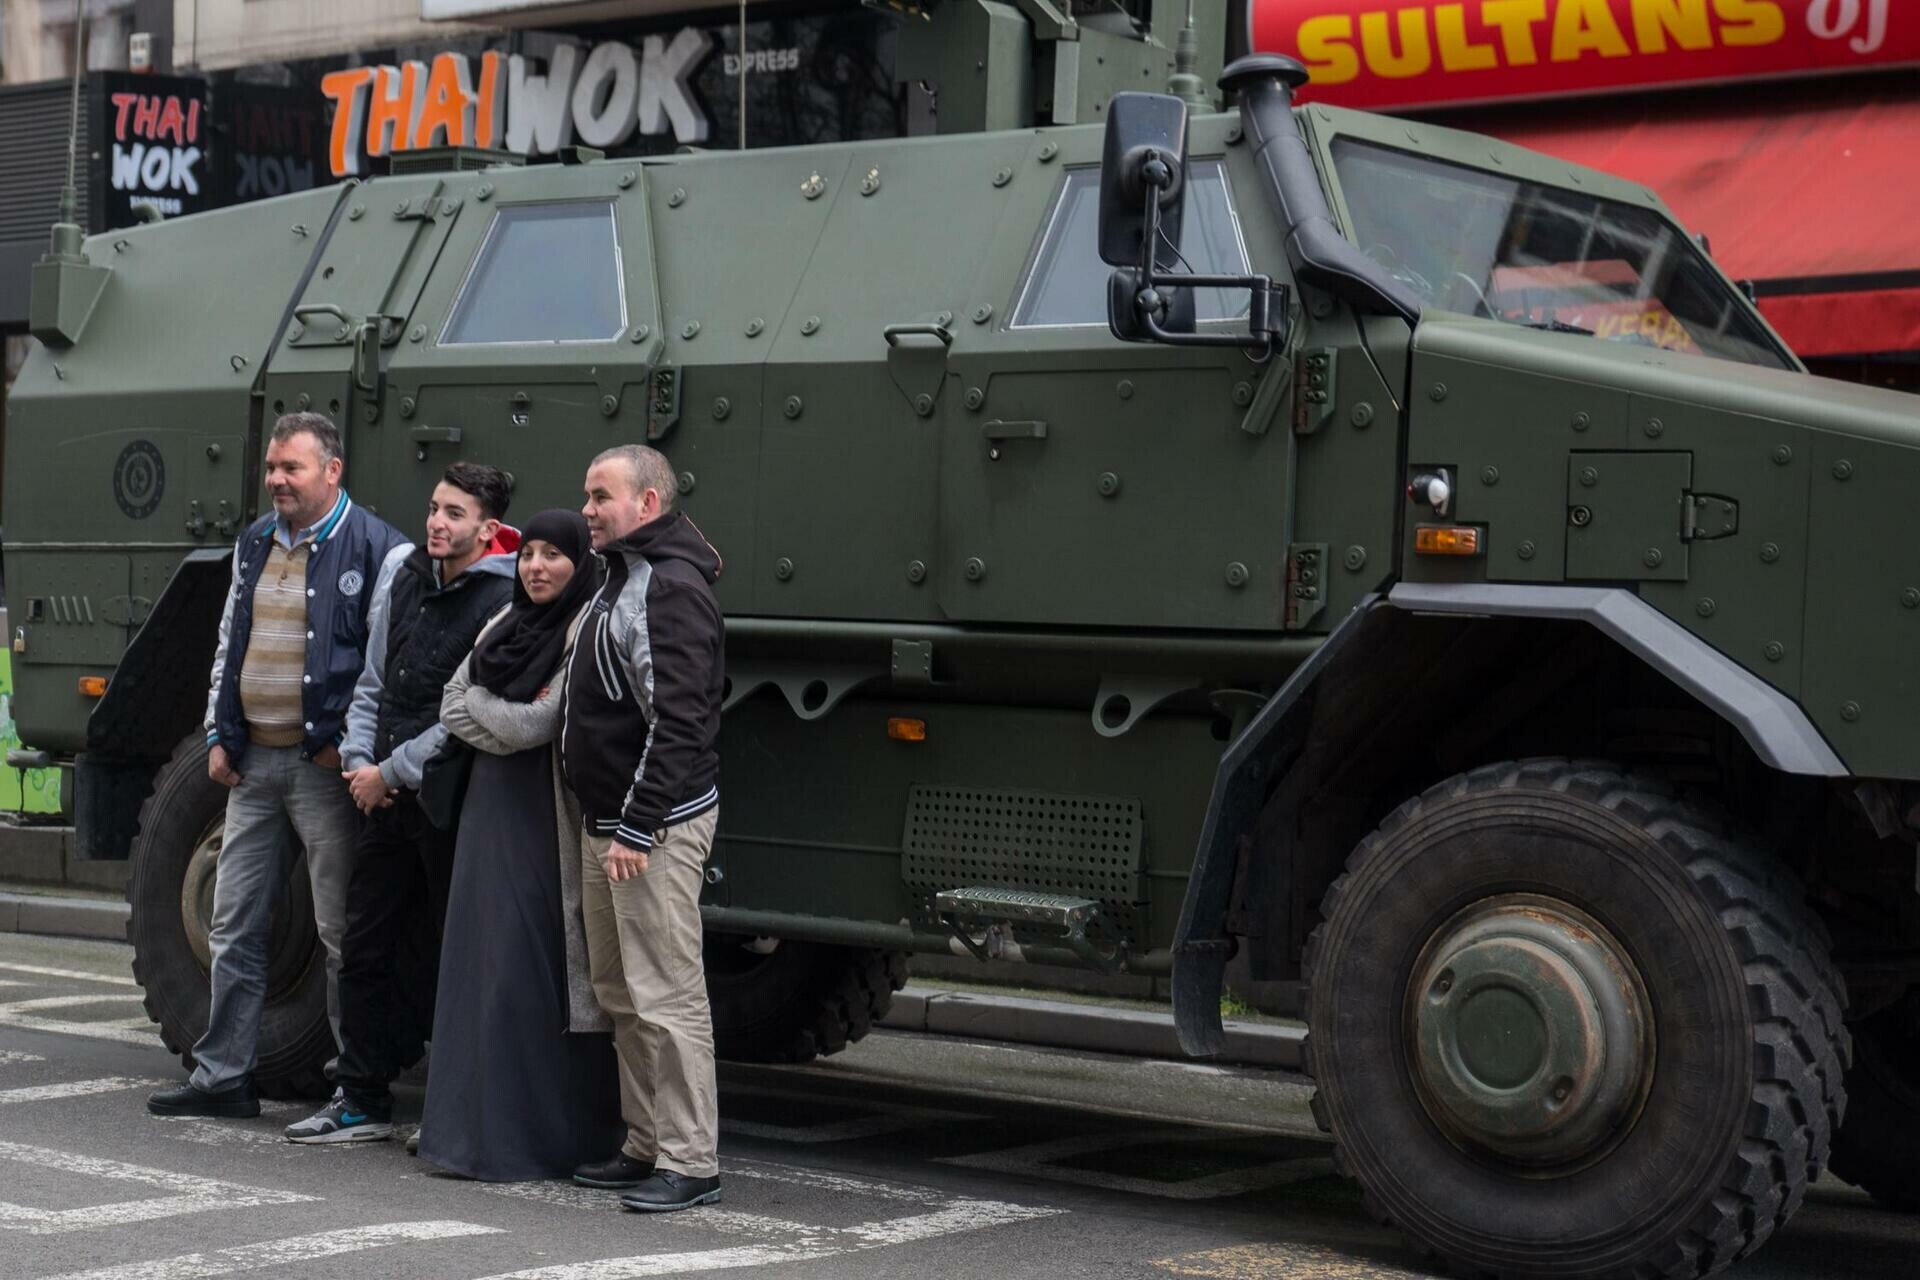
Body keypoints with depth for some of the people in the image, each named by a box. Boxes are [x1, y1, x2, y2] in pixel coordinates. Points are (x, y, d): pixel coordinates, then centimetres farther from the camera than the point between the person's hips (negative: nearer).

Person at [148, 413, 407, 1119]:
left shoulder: (374, 546, -7)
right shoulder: (256, 544, 15)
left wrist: (349, 743, -15)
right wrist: (219, 736, 13)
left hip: (326, 767, -7)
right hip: (253, 762, 7)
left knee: (341, 930, -1)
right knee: (235, 924, 9)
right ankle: (222, 1077, 16)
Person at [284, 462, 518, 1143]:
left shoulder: (501, 602, -12)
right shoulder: (403, 570, 11)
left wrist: (390, 772, -12)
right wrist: (358, 758, 3)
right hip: (387, 800, 7)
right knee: (363, 947, 11)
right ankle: (363, 1101, 21)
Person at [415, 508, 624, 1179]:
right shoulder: (506, 625, 16)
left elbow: (541, 724, -15)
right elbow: (452, 706, 9)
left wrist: (479, 706, 0)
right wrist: (505, 718, -8)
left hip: (546, 823, -8)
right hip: (491, 812, 8)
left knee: (529, 967, -8)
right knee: (482, 960, 7)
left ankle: (535, 1141, -4)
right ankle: (476, 1127, 13)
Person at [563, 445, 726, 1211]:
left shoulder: (672, 587, -15)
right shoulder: (619, 580, 18)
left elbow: (677, 720, -22)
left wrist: (636, 828, -23)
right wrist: (607, 825, 18)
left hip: (656, 828, -11)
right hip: (606, 822, 11)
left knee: (667, 996, -9)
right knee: (620, 994, 14)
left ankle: (690, 1163, -5)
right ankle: (646, 1147, 21)